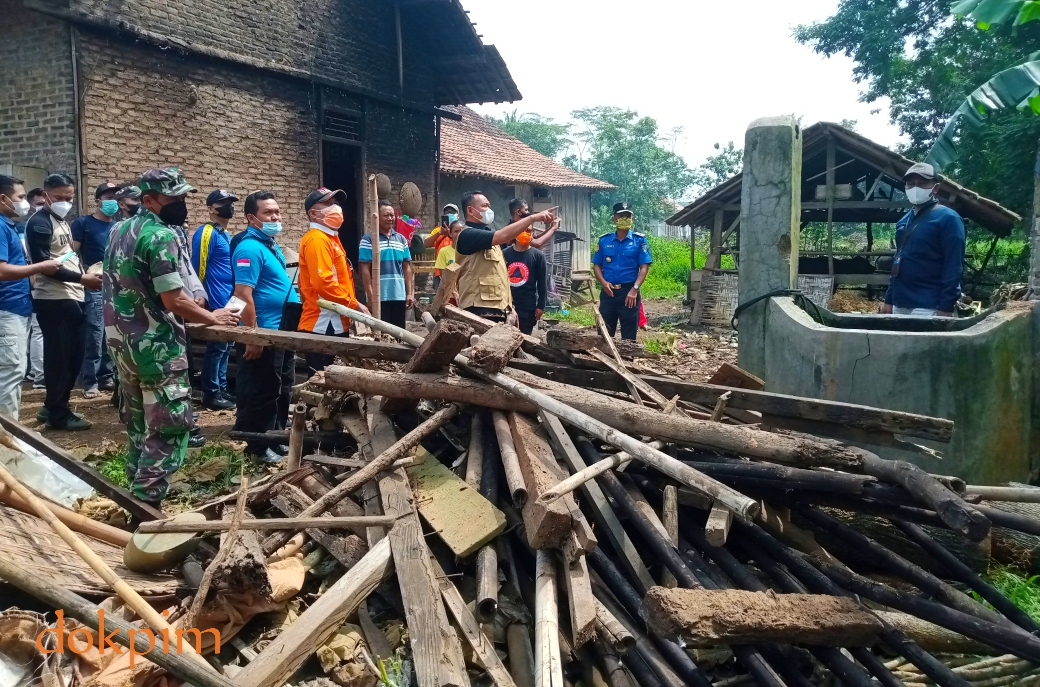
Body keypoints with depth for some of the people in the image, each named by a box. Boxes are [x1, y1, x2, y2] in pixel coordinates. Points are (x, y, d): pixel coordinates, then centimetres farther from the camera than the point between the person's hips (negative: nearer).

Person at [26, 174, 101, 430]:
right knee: (59, 356, -3)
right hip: (53, 300, -9)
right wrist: (81, 278, -18)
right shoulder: (39, 223, -10)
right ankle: (58, 414, 7)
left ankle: (53, 407, 25)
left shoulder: (62, 221, 18)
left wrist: (87, 271, 9)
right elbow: (43, 264, -17)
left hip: (71, 298, 9)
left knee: (74, 355, 13)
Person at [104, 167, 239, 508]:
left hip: (120, 339, 10)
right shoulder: (161, 235, -17)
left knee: (138, 425, 19)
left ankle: (136, 497, 28)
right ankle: (146, 505, -4)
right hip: (154, 344, -9)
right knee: (169, 428, -3)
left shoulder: (118, 230, 12)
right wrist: (212, 318, -7)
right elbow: (174, 300, -21)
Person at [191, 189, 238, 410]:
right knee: (216, 348, -4)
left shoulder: (226, 235, 17)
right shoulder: (207, 233, -12)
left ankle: (222, 390, 22)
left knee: (225, 348, 14)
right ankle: (211, 394, 3)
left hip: (228, 303, 9)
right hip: (216, 303, -9)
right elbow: (198, 268, -17)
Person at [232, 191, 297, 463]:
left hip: (282, 333, 10)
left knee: (281, 390, 19)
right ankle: (258, 446, 14)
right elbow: (243, 295, -25)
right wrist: (252, 338, -25)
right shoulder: (249, 248, -19)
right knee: (261, 393, 2)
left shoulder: (271, 244, 12)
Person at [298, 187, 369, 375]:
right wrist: (354, 304, -16)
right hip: (323, 326, -10)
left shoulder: (330, 238, 19)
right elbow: (323, 283, -24)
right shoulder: (317, 239, -13)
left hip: (335, 324, 10)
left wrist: (351, 308, 19)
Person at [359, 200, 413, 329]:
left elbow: (407, 267, 13)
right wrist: (370, 296, -12)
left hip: (399, 295, 5)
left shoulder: (401, 239, 11)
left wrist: (409, 293, 8)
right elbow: (365, 270, -7)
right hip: (379, 297, -4)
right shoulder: (368, 240, -4)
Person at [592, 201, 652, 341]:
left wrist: (634, 289, -16)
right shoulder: (604, 240, 8)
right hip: (608, 292, 2)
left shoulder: (639, 240, 1)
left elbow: (644, 267, -4)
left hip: (629, 292, -2)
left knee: (629, 336, 3)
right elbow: (597, 265, 10)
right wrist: (603, 282, -9)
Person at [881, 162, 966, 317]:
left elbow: (954, 267, -13)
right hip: (900, 305, 7)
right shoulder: (904, 221, 15)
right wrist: (889, 299, 16)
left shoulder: (947, 218, -7)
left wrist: (946, 308, -18)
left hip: (928, 308, -7)